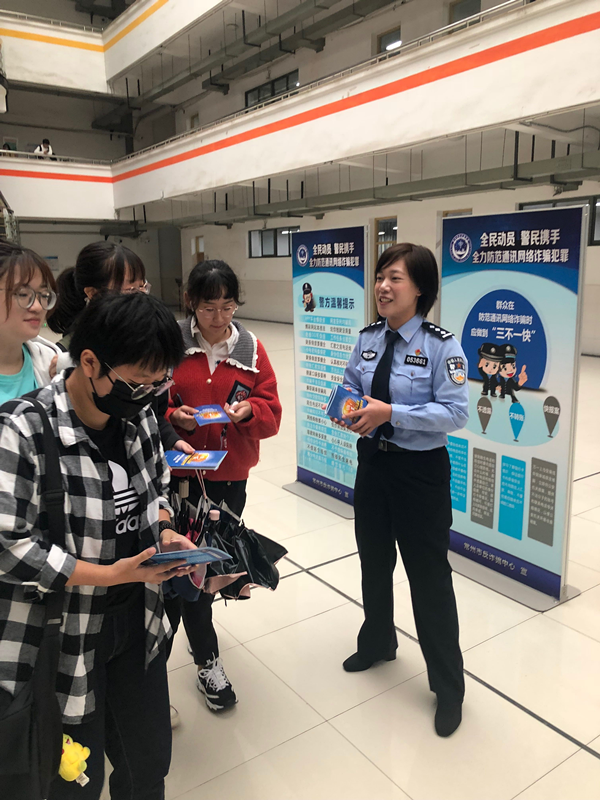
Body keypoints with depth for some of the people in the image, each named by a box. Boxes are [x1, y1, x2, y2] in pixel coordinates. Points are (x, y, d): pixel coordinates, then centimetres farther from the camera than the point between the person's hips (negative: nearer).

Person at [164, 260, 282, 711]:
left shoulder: (251, 350, 1)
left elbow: (271, 414, 0)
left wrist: (248, 411, -20)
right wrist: (172, 417, -19)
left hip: (231, 475, 2)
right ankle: (208, 660, 20)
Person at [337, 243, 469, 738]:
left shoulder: (441, 345, -16)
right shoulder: (368, 338, 1)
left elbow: (456, 413, -20)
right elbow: (350, 389, 11)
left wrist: (390, 412, -27)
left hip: (420, 470, -6)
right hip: (372, 461, 6)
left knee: (429, 576, 6)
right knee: (373, 561, 22)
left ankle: (448, 687, 28)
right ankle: (377, 644, 50)